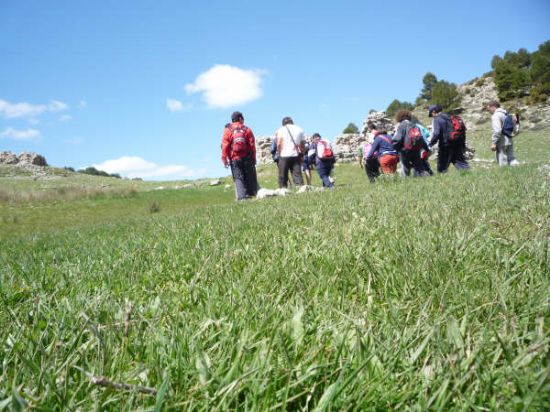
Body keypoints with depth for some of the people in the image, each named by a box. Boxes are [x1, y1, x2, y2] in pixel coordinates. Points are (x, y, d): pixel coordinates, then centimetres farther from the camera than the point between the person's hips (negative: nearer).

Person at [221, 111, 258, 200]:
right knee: (250, 177, 10)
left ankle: (242, 196, -11)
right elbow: (252, 145, 0)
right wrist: (254, 158, 7)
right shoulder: (247, 129, 3)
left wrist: (224, 159, 0)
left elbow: (225, 145, -5)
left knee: (238, 178, 0)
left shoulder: (227, 130, 0)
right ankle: (253, 193, 13)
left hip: (234, 159, -1)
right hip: (247, 158, 1)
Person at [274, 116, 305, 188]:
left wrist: (279, 152, 7)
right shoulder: (299, 129, 14)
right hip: (296, 155, 3)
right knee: (297, 174, 0)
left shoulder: (281, 129, 5)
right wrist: (302, 155, 19)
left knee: (283, 176, 4)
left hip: (284, 155, -3)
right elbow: (303, 144, 12)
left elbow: (279, 144, -5)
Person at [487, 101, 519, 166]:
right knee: (511, 158, 12)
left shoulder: (496, 115, -11)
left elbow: (497, 130, -21)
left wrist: (493, 143, -20)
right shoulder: (506, 114, 17)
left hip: (502, 142, -9)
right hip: (509, 141, 9)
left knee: (503, 163, -3)